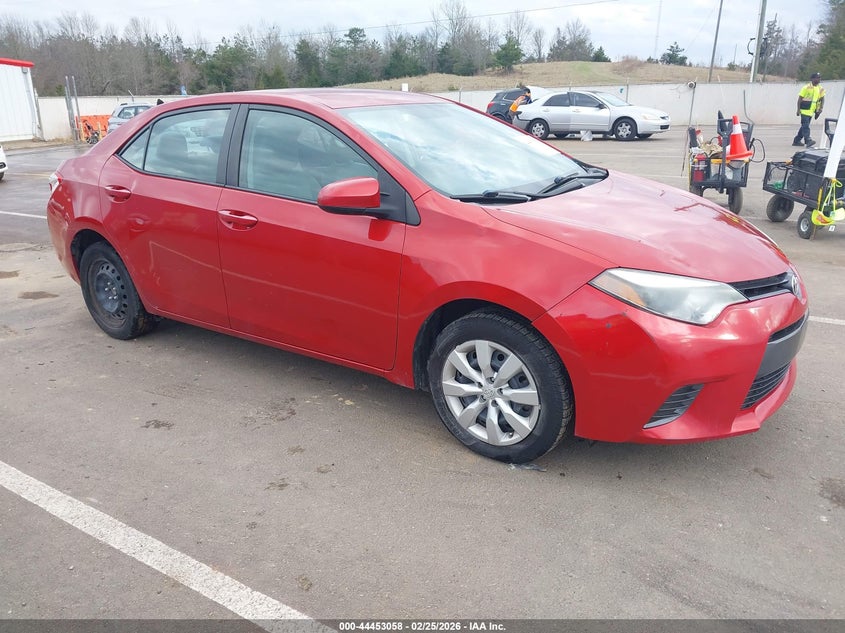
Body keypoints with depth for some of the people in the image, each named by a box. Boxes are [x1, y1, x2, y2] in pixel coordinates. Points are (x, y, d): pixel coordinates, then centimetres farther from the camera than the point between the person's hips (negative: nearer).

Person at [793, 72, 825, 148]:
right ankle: (808, 140, -22)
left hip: (811, 111, 7)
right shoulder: (806, 88, -6)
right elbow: (800, 98, -6)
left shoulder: (820, 89, 9)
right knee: (805, 125, -14)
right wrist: (798, 109, -12)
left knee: (804, 126, 10)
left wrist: (821, 108, -2)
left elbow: (822, 99, 13)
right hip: (804, 110, -7)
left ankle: (796, 141, 18)